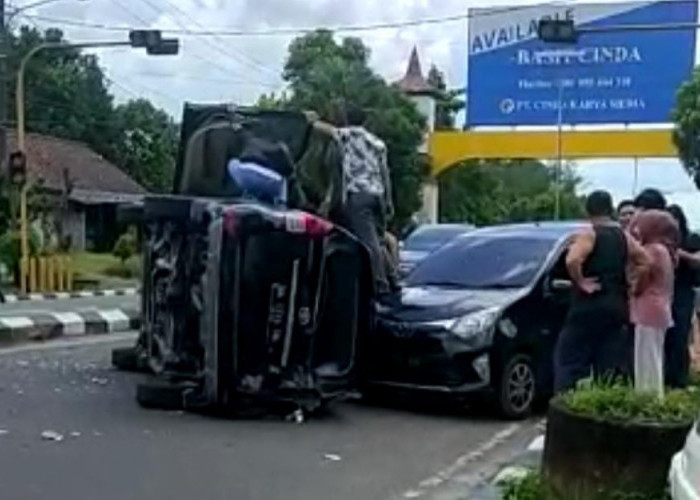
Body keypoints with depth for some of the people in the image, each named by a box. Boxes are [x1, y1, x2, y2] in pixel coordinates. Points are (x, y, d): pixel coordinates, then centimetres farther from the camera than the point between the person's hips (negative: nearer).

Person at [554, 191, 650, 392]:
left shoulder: (589, 233, -10)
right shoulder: (624, 236, 9)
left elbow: (572, 260, -28)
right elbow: (644, 262, 11)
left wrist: (581, 282, -15)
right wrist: (625, 281, 13)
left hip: (589, 307, -6)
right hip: (617, 307, 6)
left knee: (569, 359, -2)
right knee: (611, 365, 10)